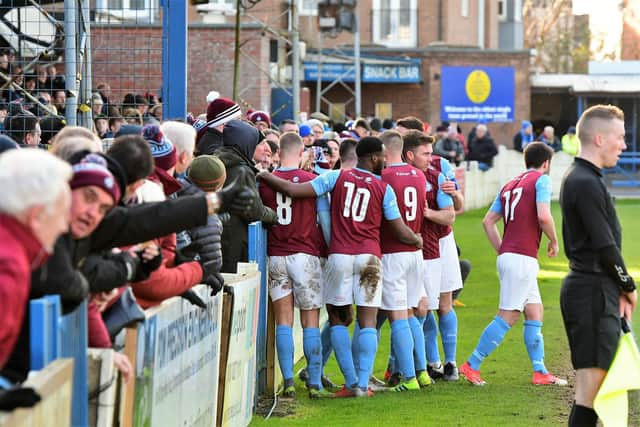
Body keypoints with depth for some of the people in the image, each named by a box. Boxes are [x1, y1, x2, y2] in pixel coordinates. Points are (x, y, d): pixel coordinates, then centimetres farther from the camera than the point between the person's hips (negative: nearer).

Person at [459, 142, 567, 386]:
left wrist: (502, 250, 16)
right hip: (523, 258, -9)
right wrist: (554, 241, -1)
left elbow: (488, 221, 15)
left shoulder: (510, 185, 19)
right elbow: (543, 216, -17)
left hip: (507, 256, 9)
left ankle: (540, 372, 12)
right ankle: (472, 365, -8)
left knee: (534, 312, 12)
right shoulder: (541, 180, -3)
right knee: (507, 317, -7)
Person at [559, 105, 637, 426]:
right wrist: (628, 287, -3)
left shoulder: (578, 179, 17)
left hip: (588, 289, 10)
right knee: (592, 383, -11)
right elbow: (605, 246, -17)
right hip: (593, 291, -10)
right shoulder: (586, 183, -16)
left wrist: (619, 290, 10)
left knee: (592, 382, 13)